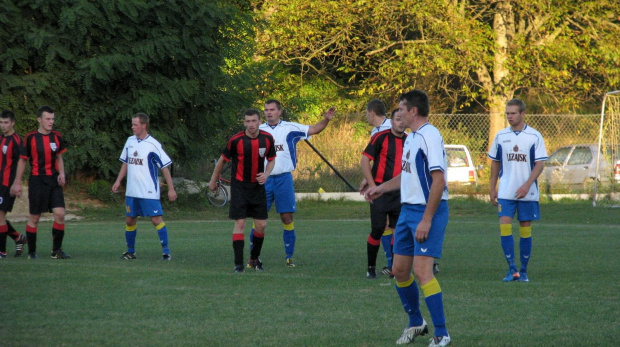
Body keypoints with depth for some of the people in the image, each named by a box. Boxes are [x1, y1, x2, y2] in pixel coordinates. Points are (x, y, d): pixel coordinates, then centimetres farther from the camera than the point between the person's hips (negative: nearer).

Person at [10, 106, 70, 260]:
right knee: (34, 217, 1)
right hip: (37, 181, -3)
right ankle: (31, 252, 14)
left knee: (59, 214, -7)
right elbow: (22, 160, 0)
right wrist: (17, 183, 0)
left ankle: (57, 250, 5)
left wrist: (62, 173, 0)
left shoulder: (57, 137, 5)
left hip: (54, 181, 3)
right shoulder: (31, 138, -7)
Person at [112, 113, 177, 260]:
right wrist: (118, 181, 12)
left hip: (149, 192, -6)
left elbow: (165, 167, -7)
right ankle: (130, 251, 21)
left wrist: (171, 189, -9)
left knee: (156, 219, -10)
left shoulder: (153, 145, -9)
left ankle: (166, 251, -6)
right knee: (130, 220, 9)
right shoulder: (130, 141, 8)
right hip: (131, 191, 6)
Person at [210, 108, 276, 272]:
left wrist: (266, 174, -10)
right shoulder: (236, 140, -14)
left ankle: (254, 259, 25)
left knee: (261, 225, 4)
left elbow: (271, 160, 10)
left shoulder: (268, 139, -4)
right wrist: (213, 180, 9)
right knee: (240, 223, -11)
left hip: (258, 185, 3)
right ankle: (238, 263, -7)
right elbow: (223, 159, 0)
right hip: (239, 186, -3)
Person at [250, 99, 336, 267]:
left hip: (284, 178, 0)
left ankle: (289, 256, 9)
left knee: (287, 217, 0)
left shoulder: (290, 128, 4)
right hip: (264, 179, 0)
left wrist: (326, 119, -12)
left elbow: (313, 130, 4)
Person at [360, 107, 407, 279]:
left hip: (399, 192, 5)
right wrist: (372, 184, -12)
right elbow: (365, 160, -8)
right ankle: (371, 267, 5)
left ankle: (393, 265, 12)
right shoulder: (381, 137, -7)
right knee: (378, 229, -6)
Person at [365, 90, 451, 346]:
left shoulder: (429, 136, -17)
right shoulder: (411, 137, 13)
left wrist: (426, 220, -23)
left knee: (422, 270, -14)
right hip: (407, 209, 10)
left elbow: (438, 181, -22)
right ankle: (416, 322, 29)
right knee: (399, 269, 11)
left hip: (427, 211, -10)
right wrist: (381, 188, 26)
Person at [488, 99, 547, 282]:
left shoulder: (534, 136, -3)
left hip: (527, 193, -2)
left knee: (525, 231, 3)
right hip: (505, 192, 2)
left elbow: (540, 164, -6)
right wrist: (492, 188, 11)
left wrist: (527, 185, -17)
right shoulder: (501, 136, 6)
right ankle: (512, 269, -8)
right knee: (504, 227, -12)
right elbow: (495, 163, 14)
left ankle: (523, 270, 13)